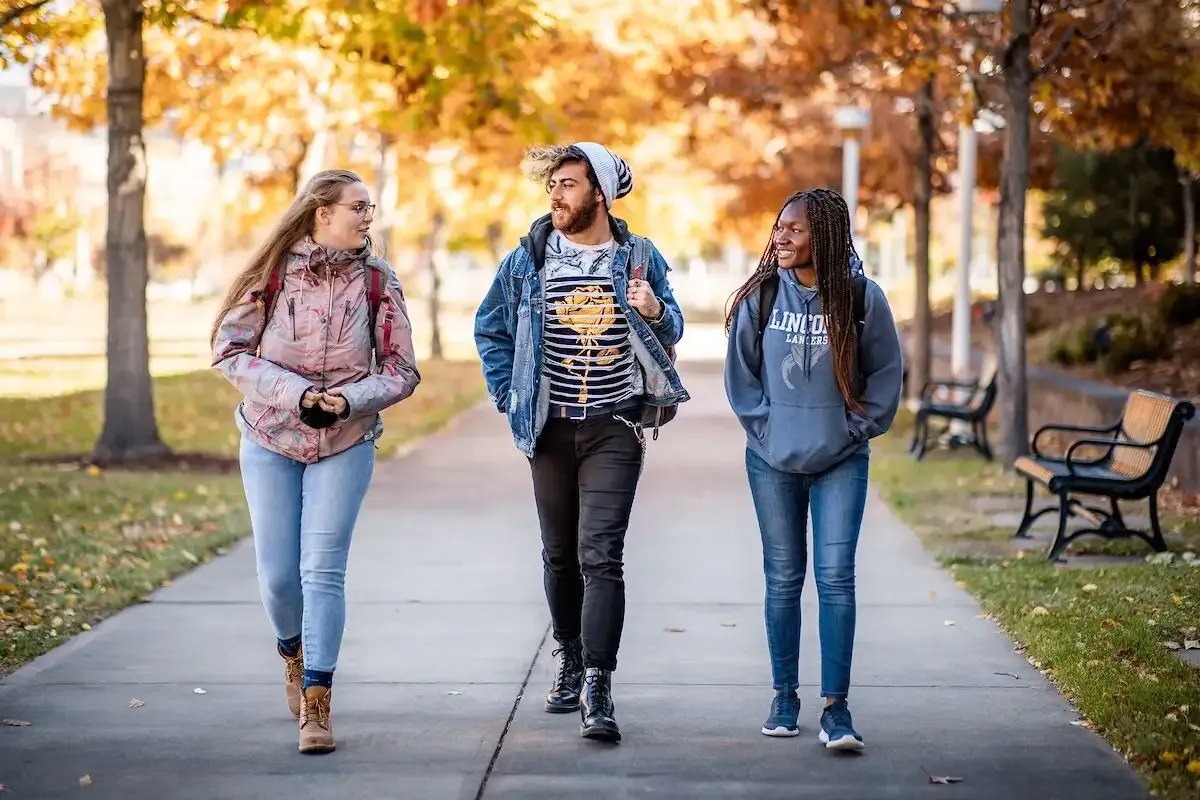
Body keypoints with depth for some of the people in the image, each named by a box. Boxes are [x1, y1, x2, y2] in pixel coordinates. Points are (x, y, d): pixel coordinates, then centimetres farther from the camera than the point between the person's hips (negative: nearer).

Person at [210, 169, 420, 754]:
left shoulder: (377, 280, -4)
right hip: (270, 441, 0)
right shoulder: (273, 272, -7)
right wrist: (295, 393, -18)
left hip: (345, 443, 0)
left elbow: (401, 371, -1)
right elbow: (228, 350, -7)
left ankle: (316, 704, -3)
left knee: (323, 571, -8)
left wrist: (349, 400, -18)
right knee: (277, 575, 2)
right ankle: (292, 651, 36)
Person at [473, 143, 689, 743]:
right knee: (559, 553, 12)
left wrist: (655, 314, -12)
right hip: (551, 427, 3)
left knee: (600, 555, -12)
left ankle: (597, 689, -15)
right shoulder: (528, 260, 3)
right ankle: (569, 656, 32)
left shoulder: (640, 259, 1)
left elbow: (670, 333, 11)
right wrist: (510, 394, 7)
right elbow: (490, 327, 16)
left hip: (615, 428, -3)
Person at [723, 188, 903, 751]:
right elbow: (741, 371, 7)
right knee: (783, 578, 8)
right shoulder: (761, 295, -3)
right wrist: (763, 427, 0)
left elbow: (885, 374, 2)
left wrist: (857, 431, -3)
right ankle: (784, 695, 19)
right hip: (773, 461, 2)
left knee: (835, 577, -8)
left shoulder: (861, 297, -7)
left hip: (841, 463, -2)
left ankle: (836, 707, -5)